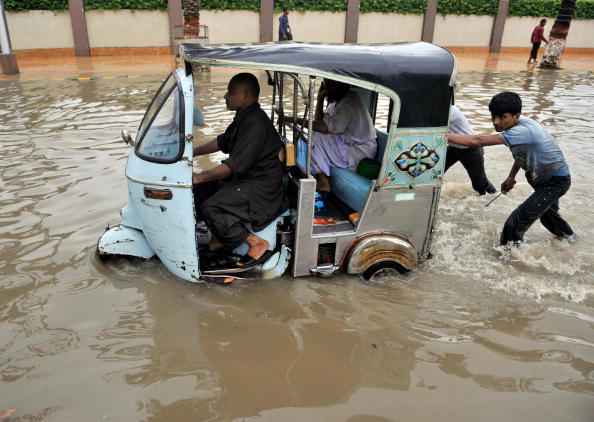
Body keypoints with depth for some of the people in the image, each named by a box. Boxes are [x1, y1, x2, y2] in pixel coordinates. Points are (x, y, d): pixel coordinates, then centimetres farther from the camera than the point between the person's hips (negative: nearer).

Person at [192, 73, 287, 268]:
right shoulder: (244, 117, 9)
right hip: (243, 178, 10)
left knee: (211, 208, -23)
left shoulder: (256, 124, -24)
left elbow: (235, 165, -29)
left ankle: (257, 244, -9)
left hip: (261, 186, -10)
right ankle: (220, 237, 18)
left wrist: (200, 177, -26)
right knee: (199, 191, 6)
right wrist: (192, 152, 18)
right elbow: (222, 142, 22)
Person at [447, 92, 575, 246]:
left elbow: (478, 141, -47)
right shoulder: (517, 124, -10)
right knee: (546, 211, 36)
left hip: (557, 181, -10)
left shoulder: (523, 130, -39)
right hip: (543, 177, 10)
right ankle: (568, 235, 63)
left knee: (515, 223, -19)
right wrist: (511, 177, 5)